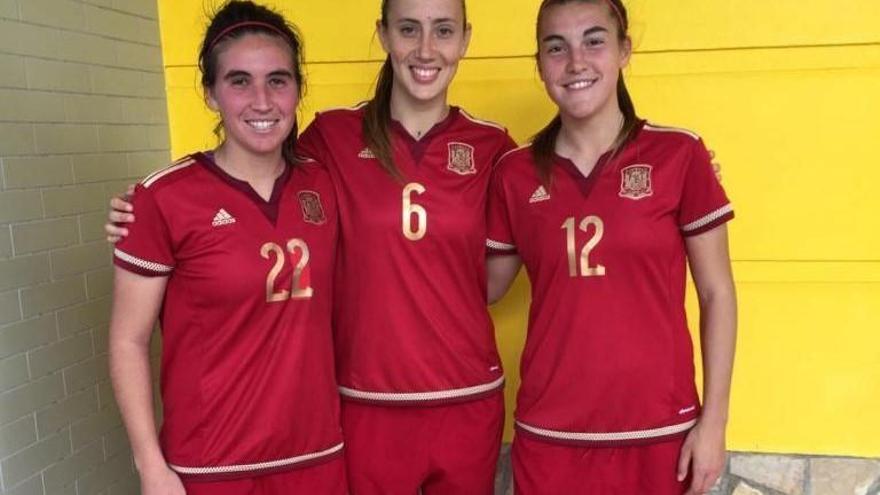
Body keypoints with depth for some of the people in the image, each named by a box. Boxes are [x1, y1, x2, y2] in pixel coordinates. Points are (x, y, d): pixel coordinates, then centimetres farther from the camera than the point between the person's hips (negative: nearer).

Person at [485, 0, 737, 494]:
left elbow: (717, 293, -1)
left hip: (658, 430, -1)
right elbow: (485, 286, 11)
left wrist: (714, 420, -4)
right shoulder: (515, 173, 0)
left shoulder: (679, 155, -6)